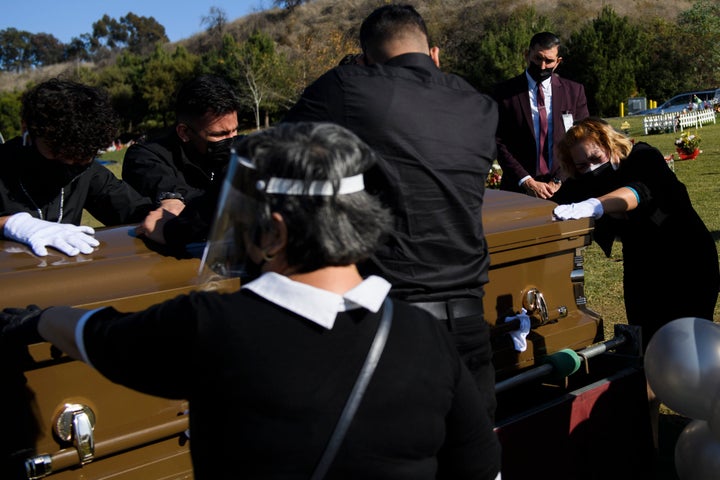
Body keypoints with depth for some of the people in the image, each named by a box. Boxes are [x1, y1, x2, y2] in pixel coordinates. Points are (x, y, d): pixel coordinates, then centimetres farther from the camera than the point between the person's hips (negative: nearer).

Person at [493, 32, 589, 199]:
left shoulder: (575, 91, 9)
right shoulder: (505, 91, 3)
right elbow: (499, 143, -2)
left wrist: (558, 181, -5)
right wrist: (527, 182, -10)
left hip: (563, 186, 1)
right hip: (518, 188, -1)